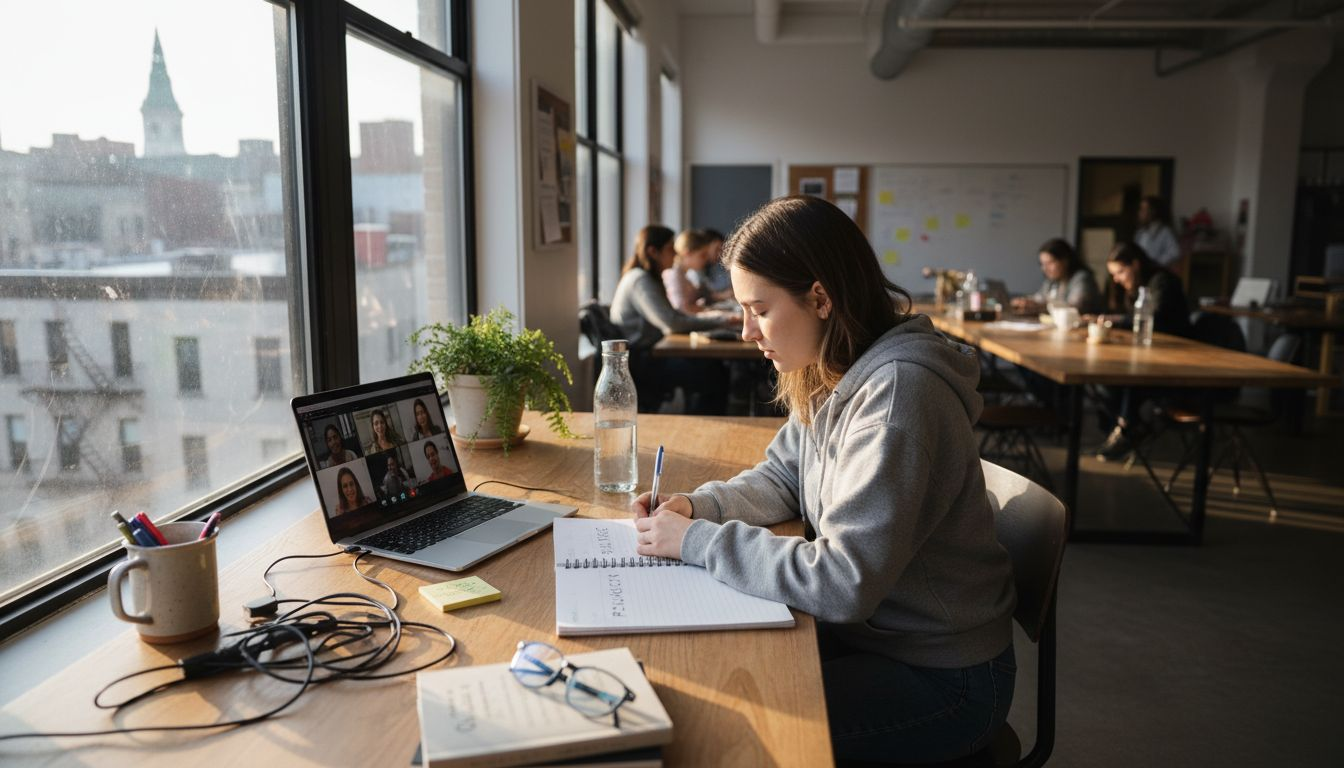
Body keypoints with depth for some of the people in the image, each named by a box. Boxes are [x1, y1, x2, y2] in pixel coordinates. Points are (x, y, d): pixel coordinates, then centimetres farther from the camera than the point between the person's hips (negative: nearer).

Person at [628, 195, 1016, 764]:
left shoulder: (898, 394, -29)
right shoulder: (830, 376, 0)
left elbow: (843, 582, -31)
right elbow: (780, 478, 11)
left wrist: (698, 541, -23)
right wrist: (697, 505, -8)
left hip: (942, 678, -7)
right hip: (864, 627, 8)